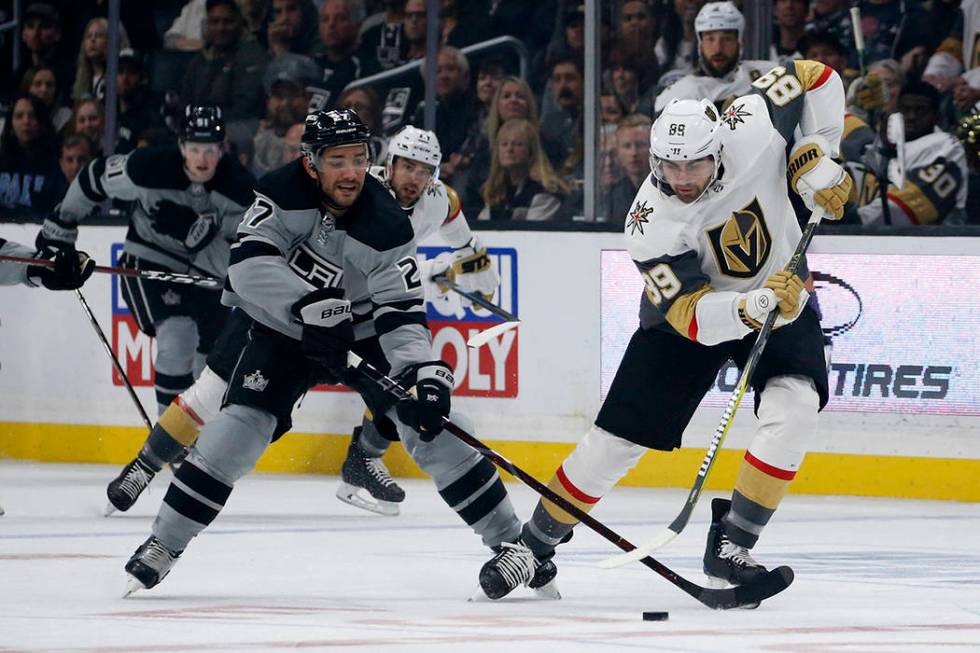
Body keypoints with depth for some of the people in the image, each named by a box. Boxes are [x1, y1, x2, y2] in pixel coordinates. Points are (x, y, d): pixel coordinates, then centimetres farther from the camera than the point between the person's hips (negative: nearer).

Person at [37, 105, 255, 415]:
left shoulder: (239, 186, -21)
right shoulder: (149, 167, -25)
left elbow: (233, 259, -23)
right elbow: (95, 176, -8)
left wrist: (195, 232, -39)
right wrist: (60, 227, 2)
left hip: (206, 268, 4)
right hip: (150, 259, -4)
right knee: (177, 337, -24)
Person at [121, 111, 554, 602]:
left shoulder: (385, 226, -23)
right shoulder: (284, 193, -22)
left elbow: (402, 312, -25)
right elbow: (248, 262, -32)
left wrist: (426, 374, -40)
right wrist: (309, 303, -44)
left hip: (363, 332, 0)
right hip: (284, 331, 0)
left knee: (430, 422, -11)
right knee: (242, 424, -18)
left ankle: (507, 539, 1)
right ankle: (164, 544, -6)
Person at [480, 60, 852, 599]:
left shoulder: (751, 129, -27)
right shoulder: (651, 225, -31)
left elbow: (813, 78, -10)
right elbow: (693, 315, -34)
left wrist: (815, 162, -18)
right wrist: (755, 307, -53)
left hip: (779, 290, 2)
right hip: (690, 312, -2)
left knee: (795, 410, -24)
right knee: (618, 438, -3)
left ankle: (728, 552, -16)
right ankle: (536, 541, 17)